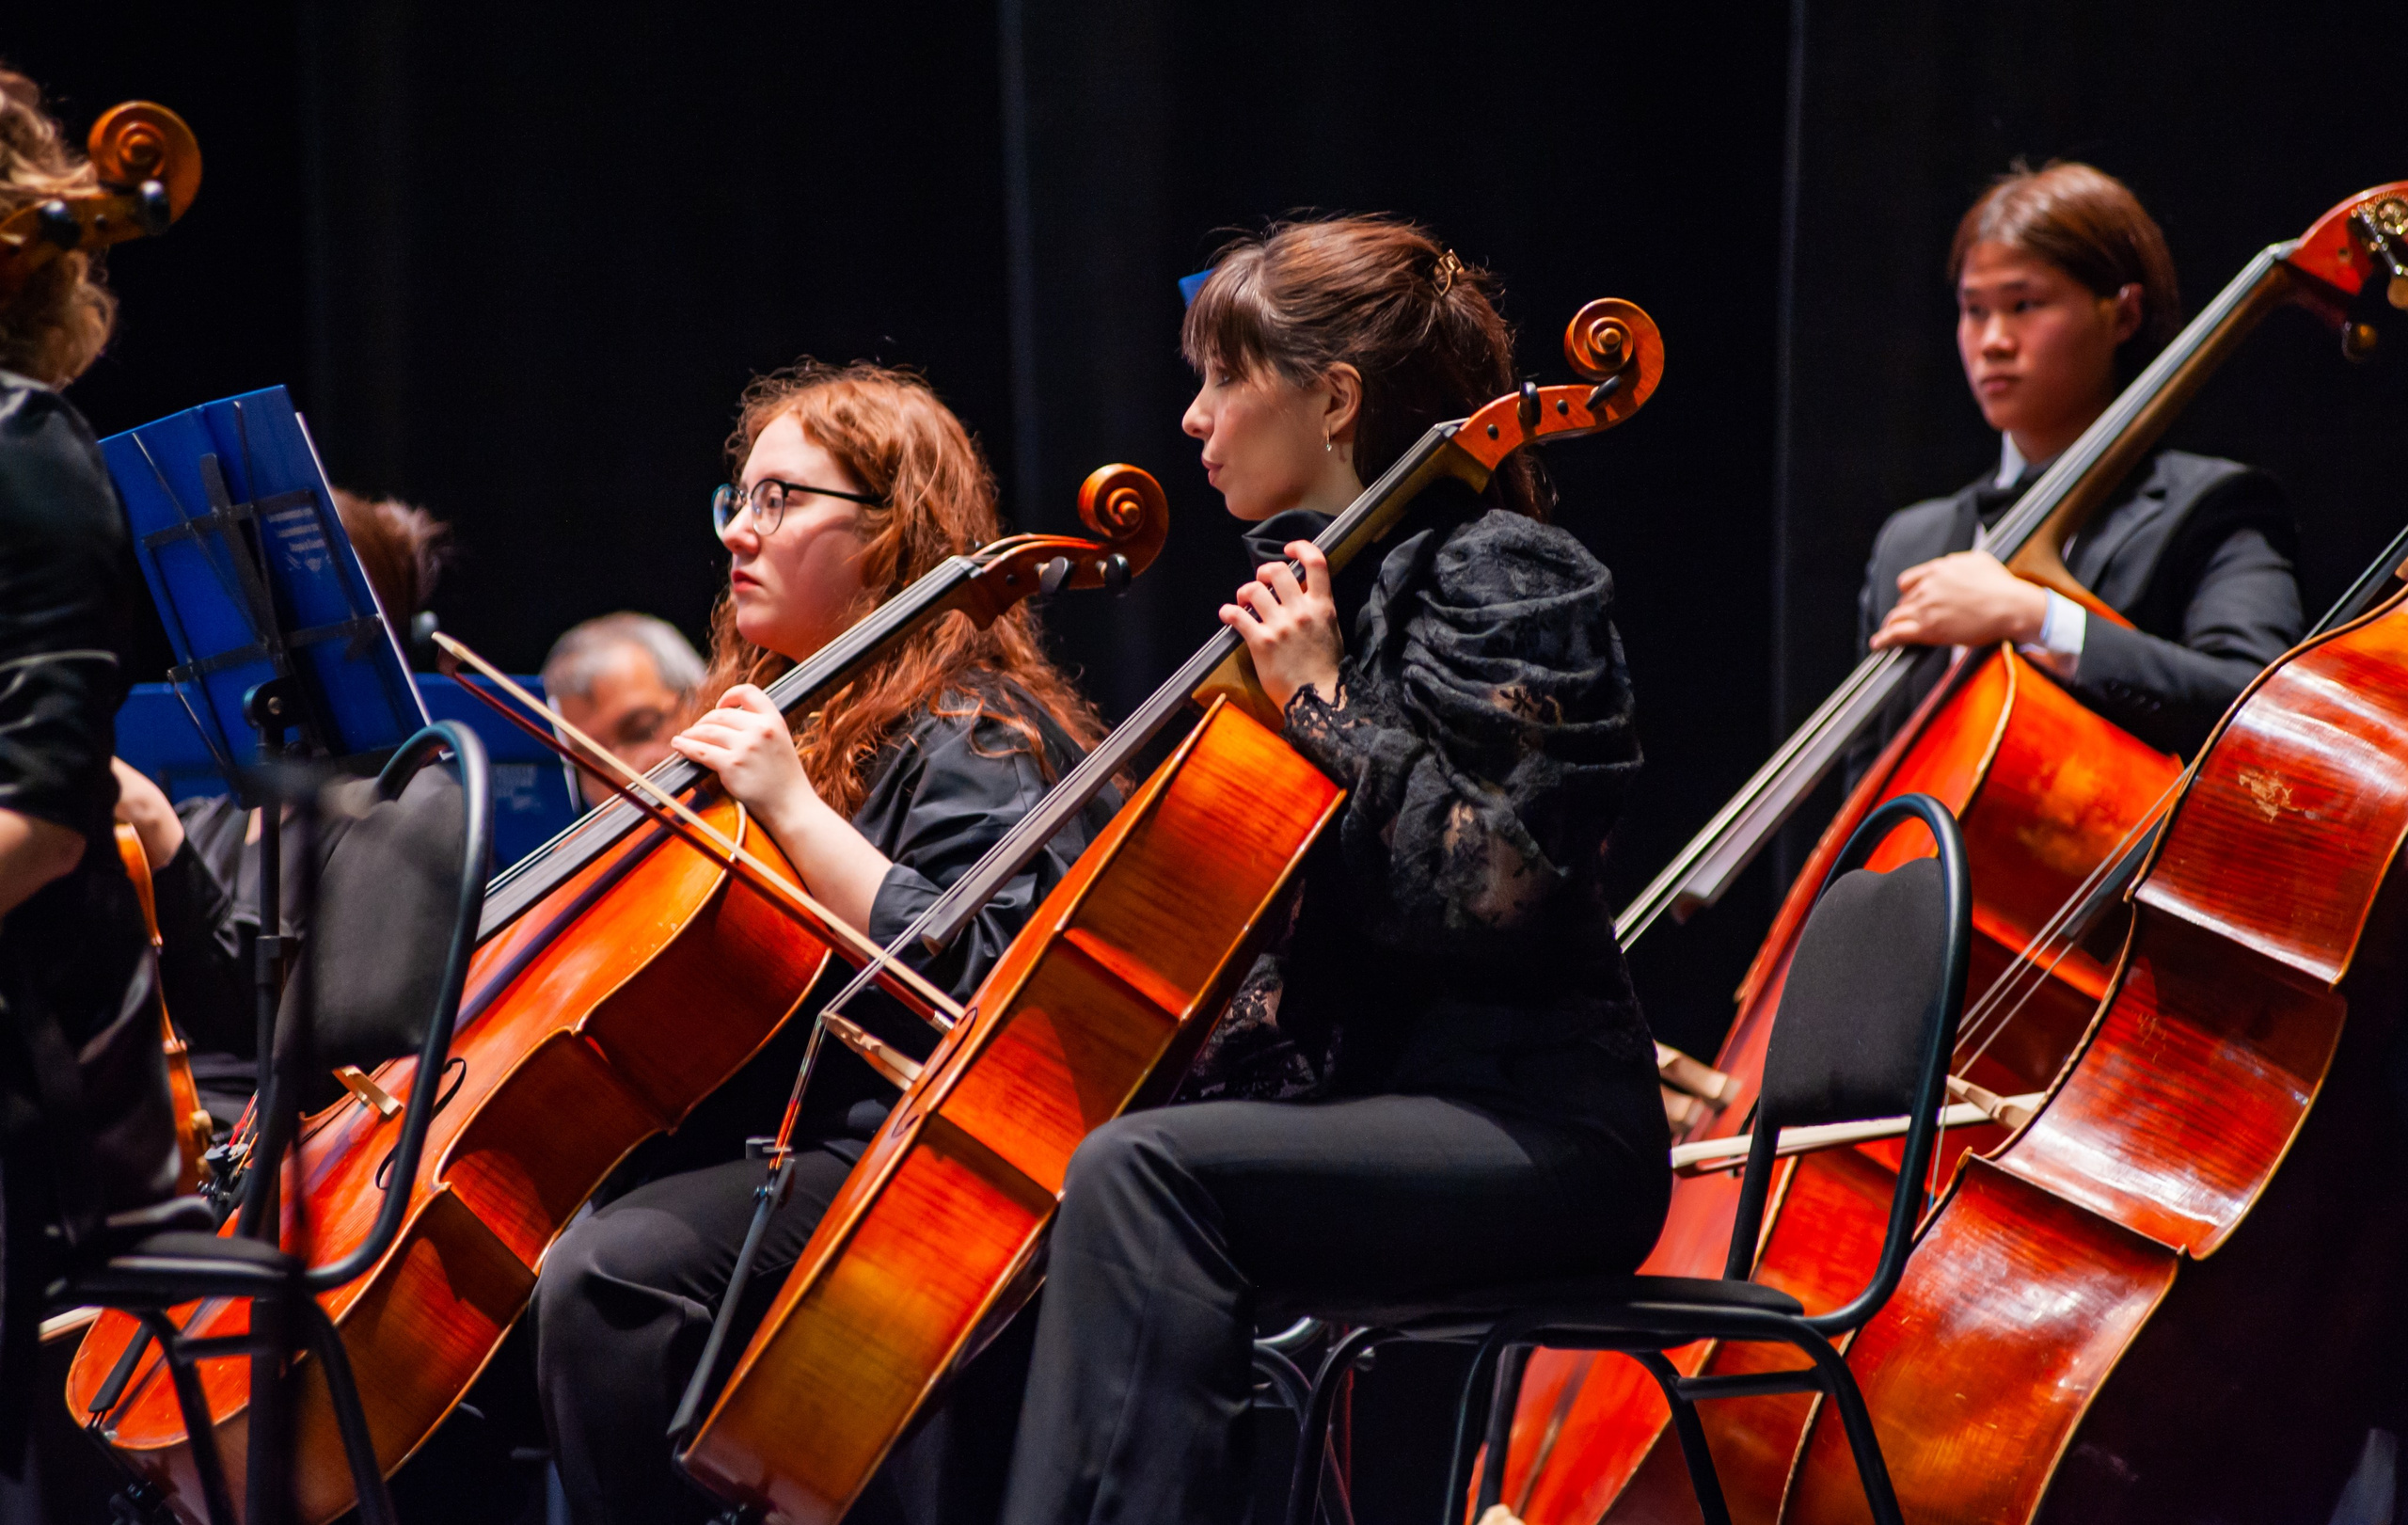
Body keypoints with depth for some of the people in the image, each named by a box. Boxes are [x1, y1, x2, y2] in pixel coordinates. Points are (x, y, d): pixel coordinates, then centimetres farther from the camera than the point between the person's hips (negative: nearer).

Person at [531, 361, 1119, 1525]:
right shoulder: (792, 715, 22)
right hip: (733, 1135, 9)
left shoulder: (977, 737, -6)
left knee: (606, 1272, -31)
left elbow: (972, 977, -22)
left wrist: (794, 807, -21)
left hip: (877, 1161, -9)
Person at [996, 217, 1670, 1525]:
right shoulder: (1332, 582, 17)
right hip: (1362, 1096, 8)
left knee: (1136, 1168, -29)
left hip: (1535, 1129, -8)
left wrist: (1323, 706, -17)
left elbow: (1489, 889, -21)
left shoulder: (1500, 582, -9)